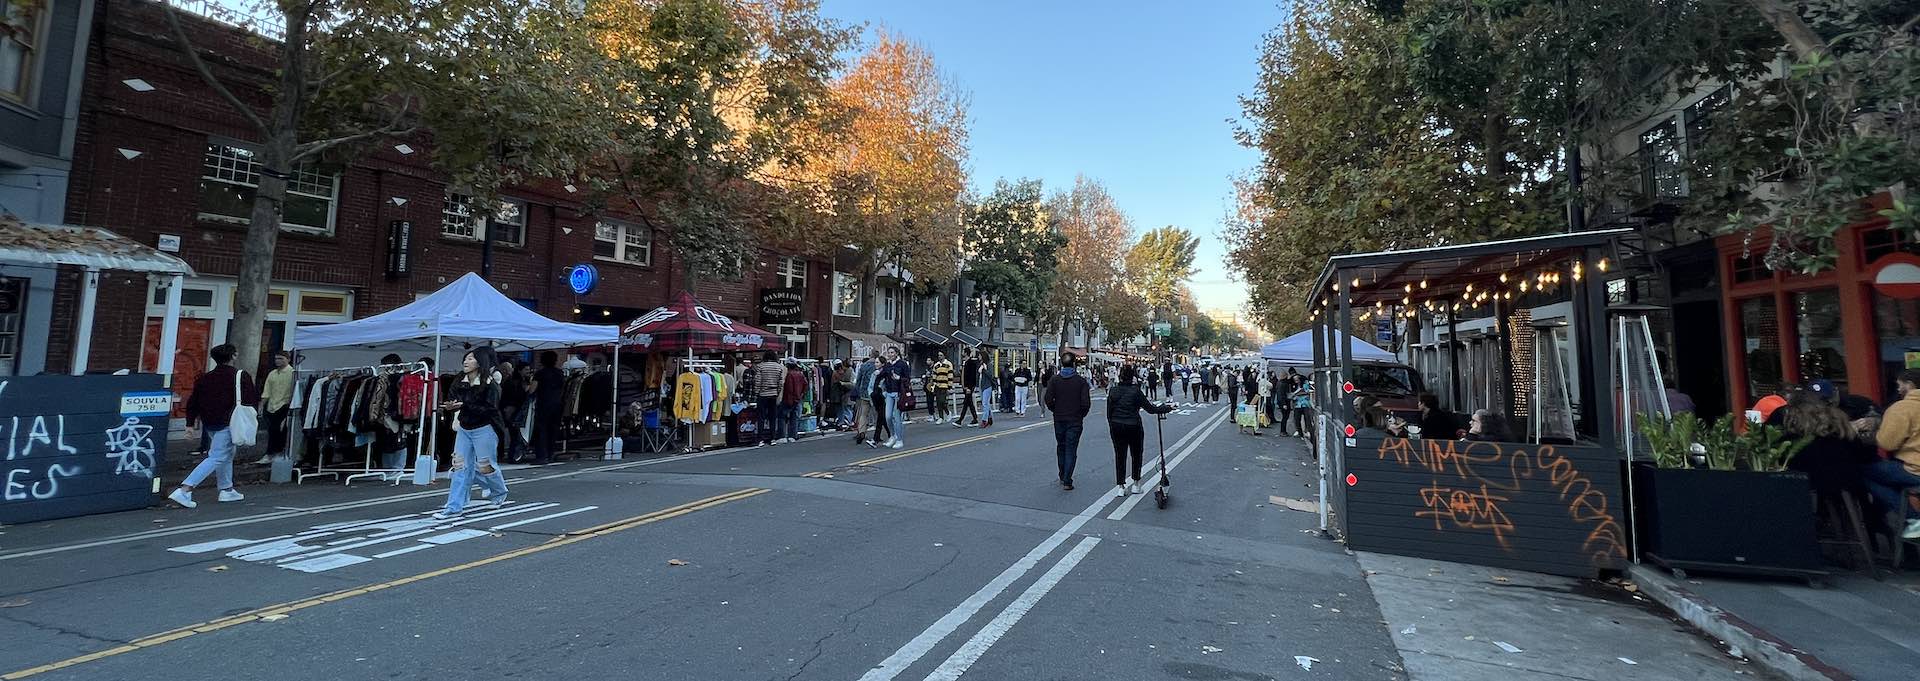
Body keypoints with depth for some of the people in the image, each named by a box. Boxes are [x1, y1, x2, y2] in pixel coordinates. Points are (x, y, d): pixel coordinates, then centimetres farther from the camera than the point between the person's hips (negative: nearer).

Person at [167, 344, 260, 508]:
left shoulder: (205, 378, 11)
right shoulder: (240, 376, -8)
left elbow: (192, 402, 10)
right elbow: (253, 399, -11)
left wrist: (190, 424, 12)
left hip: (209, 425, 8)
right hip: (228, 424, -8)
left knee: (227, 455, 21)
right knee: (216, 458, -7)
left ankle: (227, 490, 27)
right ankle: (184, 490, -18)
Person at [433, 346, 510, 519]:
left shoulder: (489, 384, -14)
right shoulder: (460, 382, 4)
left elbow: (489, 409, -21)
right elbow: (451, 399, 6)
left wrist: (464, 406, -28)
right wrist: (448, 406, -17)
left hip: (484, 429, -6)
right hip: (464, 428, 6)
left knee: (484, 466, 5)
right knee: (461, 466, 4)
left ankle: (500, 494, 31)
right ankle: (454, 507, 8)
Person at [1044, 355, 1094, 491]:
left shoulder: (1055, 380, -3)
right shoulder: (1081, 381, -8)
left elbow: (1047, 399, -10)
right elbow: (1086, 402, -14)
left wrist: (1055, 411, 7)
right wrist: (1081, 414, 4)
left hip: (1059, 420, 2)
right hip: (1075, 421, -2)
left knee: (1060, 448, 18)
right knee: (1071, 450, 2)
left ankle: (1062, 477, 28)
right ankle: (1067, 481, -4)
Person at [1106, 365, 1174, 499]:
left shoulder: (1112, 391, 1)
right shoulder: (1135, 391, -11)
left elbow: (1109, 412, 4)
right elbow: (1150, 409, -8)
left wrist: (1112, 427, 15)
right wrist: (1168, 407, 3)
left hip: (1116, 427, 3)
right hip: (1133, 427, -3)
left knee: (1119, 456, 9)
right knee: (1136, 455, 15)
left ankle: (1120, 486, 5)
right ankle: (1136, 484, 20)